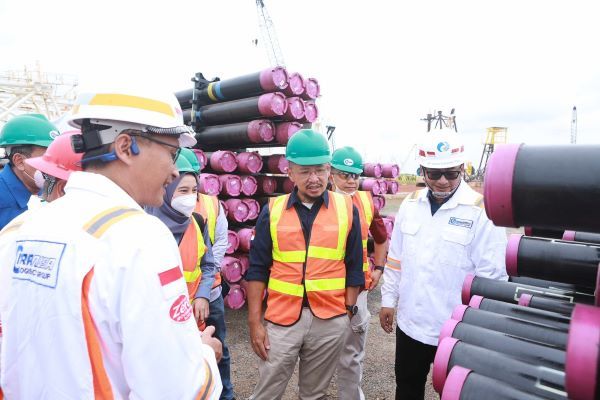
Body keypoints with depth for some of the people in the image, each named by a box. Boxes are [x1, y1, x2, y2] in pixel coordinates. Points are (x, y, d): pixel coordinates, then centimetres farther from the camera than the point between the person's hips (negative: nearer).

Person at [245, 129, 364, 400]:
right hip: (282, 318, 0)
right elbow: (257, 270, 1)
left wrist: (348, 311, 2)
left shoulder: (347, 209, -1)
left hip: (330, 320, 1)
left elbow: (354, 267, 4)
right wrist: (254, 322, -1)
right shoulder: (272, 210, -1)